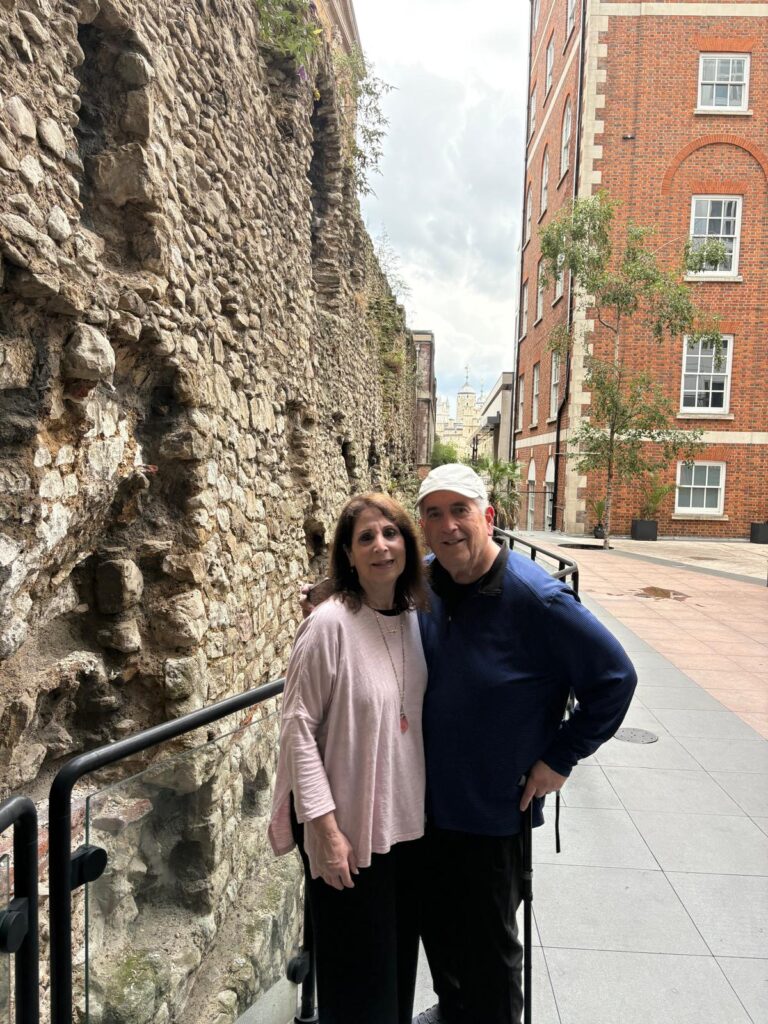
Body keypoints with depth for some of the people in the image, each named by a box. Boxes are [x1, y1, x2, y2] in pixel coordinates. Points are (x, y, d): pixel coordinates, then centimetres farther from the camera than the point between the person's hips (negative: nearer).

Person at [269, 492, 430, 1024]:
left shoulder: (417, 620, -2)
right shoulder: (331, 624, -20)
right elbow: (298, 730, -17)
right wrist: (326, 827, -17)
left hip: (410, 823, 6)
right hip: (349, 829, -5)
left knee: (402, 960, 23)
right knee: (359, 977, 13)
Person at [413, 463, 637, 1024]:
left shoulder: (534, 597, -24)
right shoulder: (425, 583, -6)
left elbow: (615, 678, -17)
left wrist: (560, 758, -13)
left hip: (495, 810, -6)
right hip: (430, 799, 6)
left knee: (488, 945, 17)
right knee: (437, 925, 27)